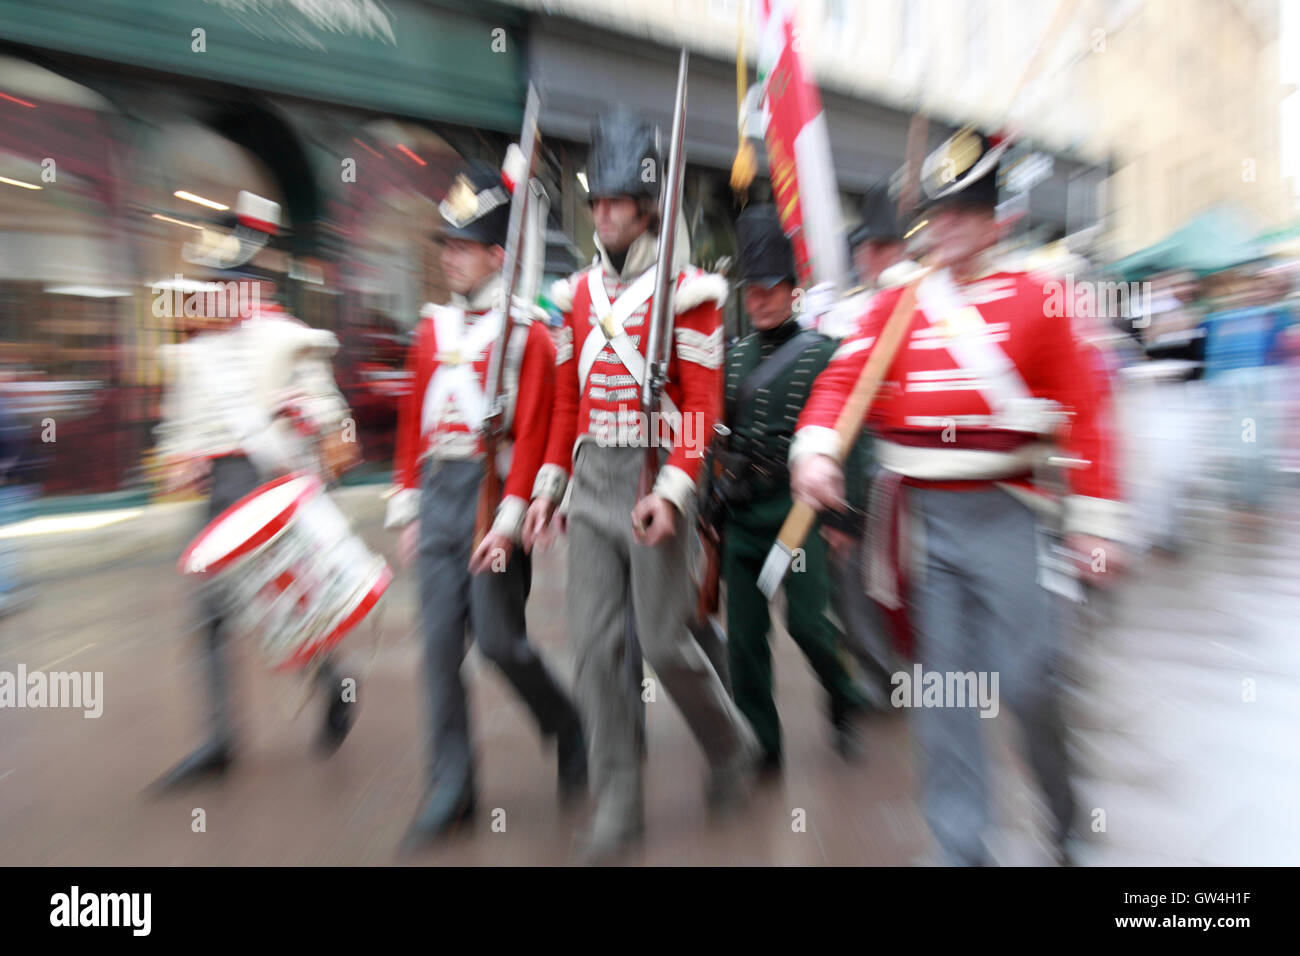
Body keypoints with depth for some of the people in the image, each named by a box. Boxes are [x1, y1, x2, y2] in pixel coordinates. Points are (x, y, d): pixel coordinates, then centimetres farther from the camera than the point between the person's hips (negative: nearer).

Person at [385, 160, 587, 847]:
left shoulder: (527, 332, -5)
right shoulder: (432, 327, 14)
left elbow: (534, 433, -12)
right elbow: (413, 422, 14)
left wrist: (509, 520, -17)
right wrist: (407, 509, 11)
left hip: (494, 493, -5)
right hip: (438, 494, 6)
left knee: (498, 638, -1)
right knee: (440, 643, 6)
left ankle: (570, 730, 29)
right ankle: (451, 790, 20)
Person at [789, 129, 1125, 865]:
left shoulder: (1034, 298, 3)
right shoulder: (898, 305, 9)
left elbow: (1086, 410, 0)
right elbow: (843, 379, -2)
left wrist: (1096, 521, -5)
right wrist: (815, 449, -21)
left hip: (1004, 513, -2)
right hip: (923, 518, 2)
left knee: (1026, 679, -1)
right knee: (942, 688, 7)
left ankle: (1065, 813, 32)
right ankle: (962, 844, 24)